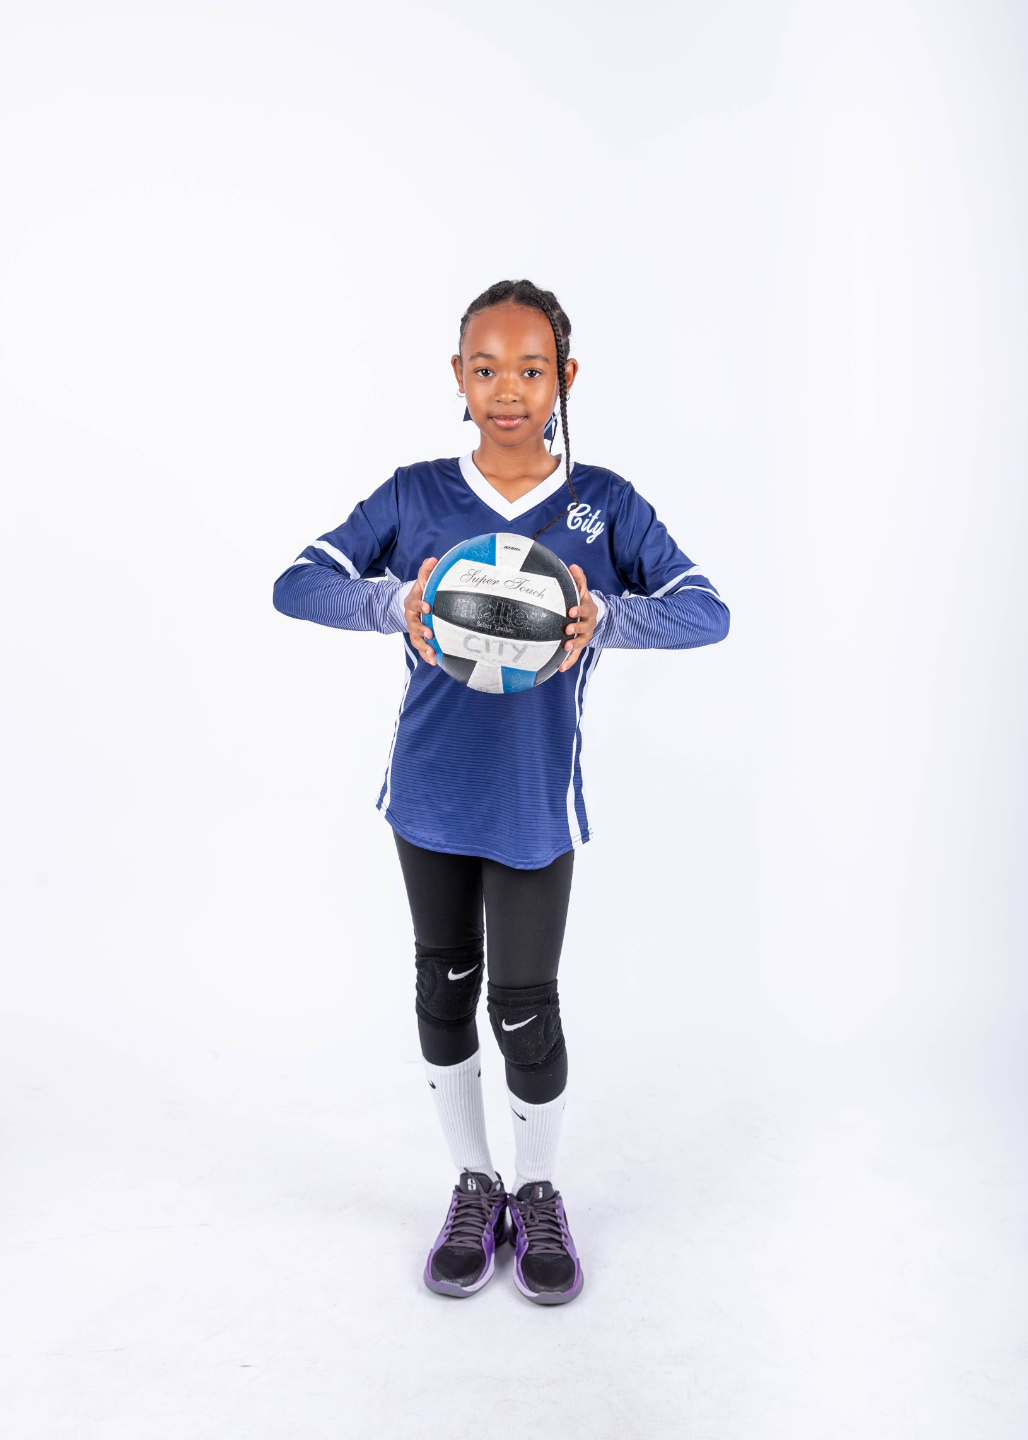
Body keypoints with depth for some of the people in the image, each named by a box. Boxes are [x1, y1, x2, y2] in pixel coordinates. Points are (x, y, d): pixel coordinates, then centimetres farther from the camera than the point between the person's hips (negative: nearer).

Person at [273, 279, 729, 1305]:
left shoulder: (604, 504, -4)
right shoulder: (413, 496, 0)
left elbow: (707, 612, -8)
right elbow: (296, 585, -5)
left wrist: (605, 615, -28)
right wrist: (393, 603, -25)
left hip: (535, 801, -2)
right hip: (429, 793, 2)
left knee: (525, 1007, 4)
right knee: (445, 988, 14)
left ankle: (539, 1194, 32)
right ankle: (474, 1186, 37)